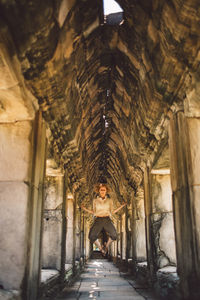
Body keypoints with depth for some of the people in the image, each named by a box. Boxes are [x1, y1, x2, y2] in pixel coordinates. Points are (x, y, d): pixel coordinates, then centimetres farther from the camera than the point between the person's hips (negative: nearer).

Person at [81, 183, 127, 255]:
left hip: (107, 220, 0)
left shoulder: (110, 200, 12)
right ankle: (100, 248, 4)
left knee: (114, 235, -26)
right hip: (98, 220, 0)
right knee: (92, 236, -26)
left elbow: (111, 212, 15)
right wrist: (85, 209, 6)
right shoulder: (95, 201, 12)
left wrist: (121, 206, 9)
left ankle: (106, 246, 7)